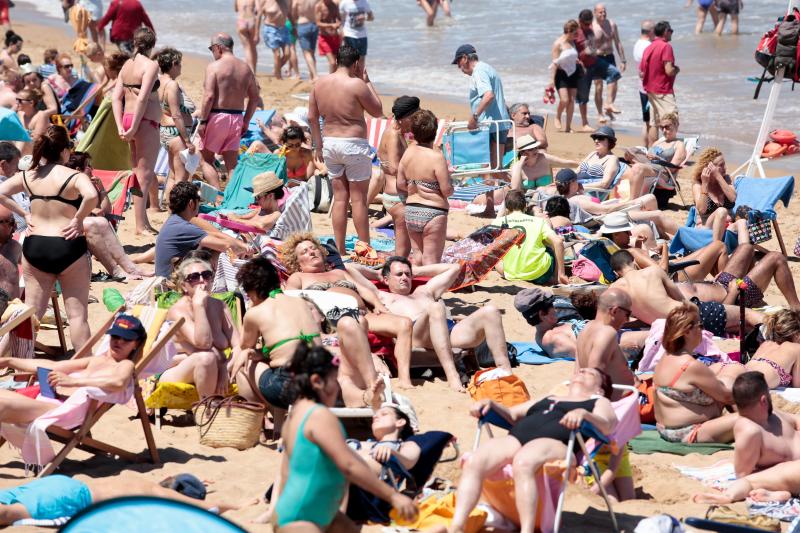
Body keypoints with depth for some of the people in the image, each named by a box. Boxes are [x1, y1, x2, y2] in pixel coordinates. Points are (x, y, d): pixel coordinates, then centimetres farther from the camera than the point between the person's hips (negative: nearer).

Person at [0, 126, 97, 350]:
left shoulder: (27, 176, 3)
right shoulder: (74, 177, -13)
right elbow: (91, 196, -31)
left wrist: (24, 214, 5)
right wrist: (78, 219, -16)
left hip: (34, 247, 4)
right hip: (68, 248, -4)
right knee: (77, 313, 3)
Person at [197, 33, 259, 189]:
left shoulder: (214, 66, -9)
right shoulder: (245, 68, 9)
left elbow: (209, 96, -17)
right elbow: (254, 98, 12)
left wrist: (202, 121, -12)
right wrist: (246, 121, 18)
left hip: (217, 116, -5)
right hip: (237, 118, 5)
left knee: (206, 160, 6)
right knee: (232, 164, 9)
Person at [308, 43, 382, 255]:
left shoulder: (320, 84, 4)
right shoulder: (357, 84, -15)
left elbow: (312, 117, 9)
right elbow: (378, 111, -4)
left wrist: (318, 145, 18)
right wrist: (367, 81, 2)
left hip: (330, 142, 6)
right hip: (354, 144, -6)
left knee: (340, 197, 12)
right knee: (358, 198, 2)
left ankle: (340, 249, 14)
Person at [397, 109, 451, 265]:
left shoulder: (408, 153, 1)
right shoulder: (436, 157, -17)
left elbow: (400, 185, 6)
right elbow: (447, 191, -16)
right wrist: (450, 184, 5)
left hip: (410, 211, 6)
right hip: (433, 213, -6)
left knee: (418, 257, 17)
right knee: (431, 261, 0)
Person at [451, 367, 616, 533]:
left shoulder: (599, 402, 25)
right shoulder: (547, 399, 41)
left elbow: (606, 426, 4)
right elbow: (511, 415, 37)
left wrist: (583, 414, -18)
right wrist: (491, 405, 16)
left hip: (555, 443, -5)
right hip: (515, 439, 5)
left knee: (523, 462, -41)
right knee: (474, 462, -26)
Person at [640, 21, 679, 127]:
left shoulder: (648, 48, 12)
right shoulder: (666, 46, -13)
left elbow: (641, 73, 13)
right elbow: (669, 71, -21)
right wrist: (677, 69, -1)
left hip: (650, 90, 9)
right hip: (663, 92, -9)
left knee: (655, 123, 11)